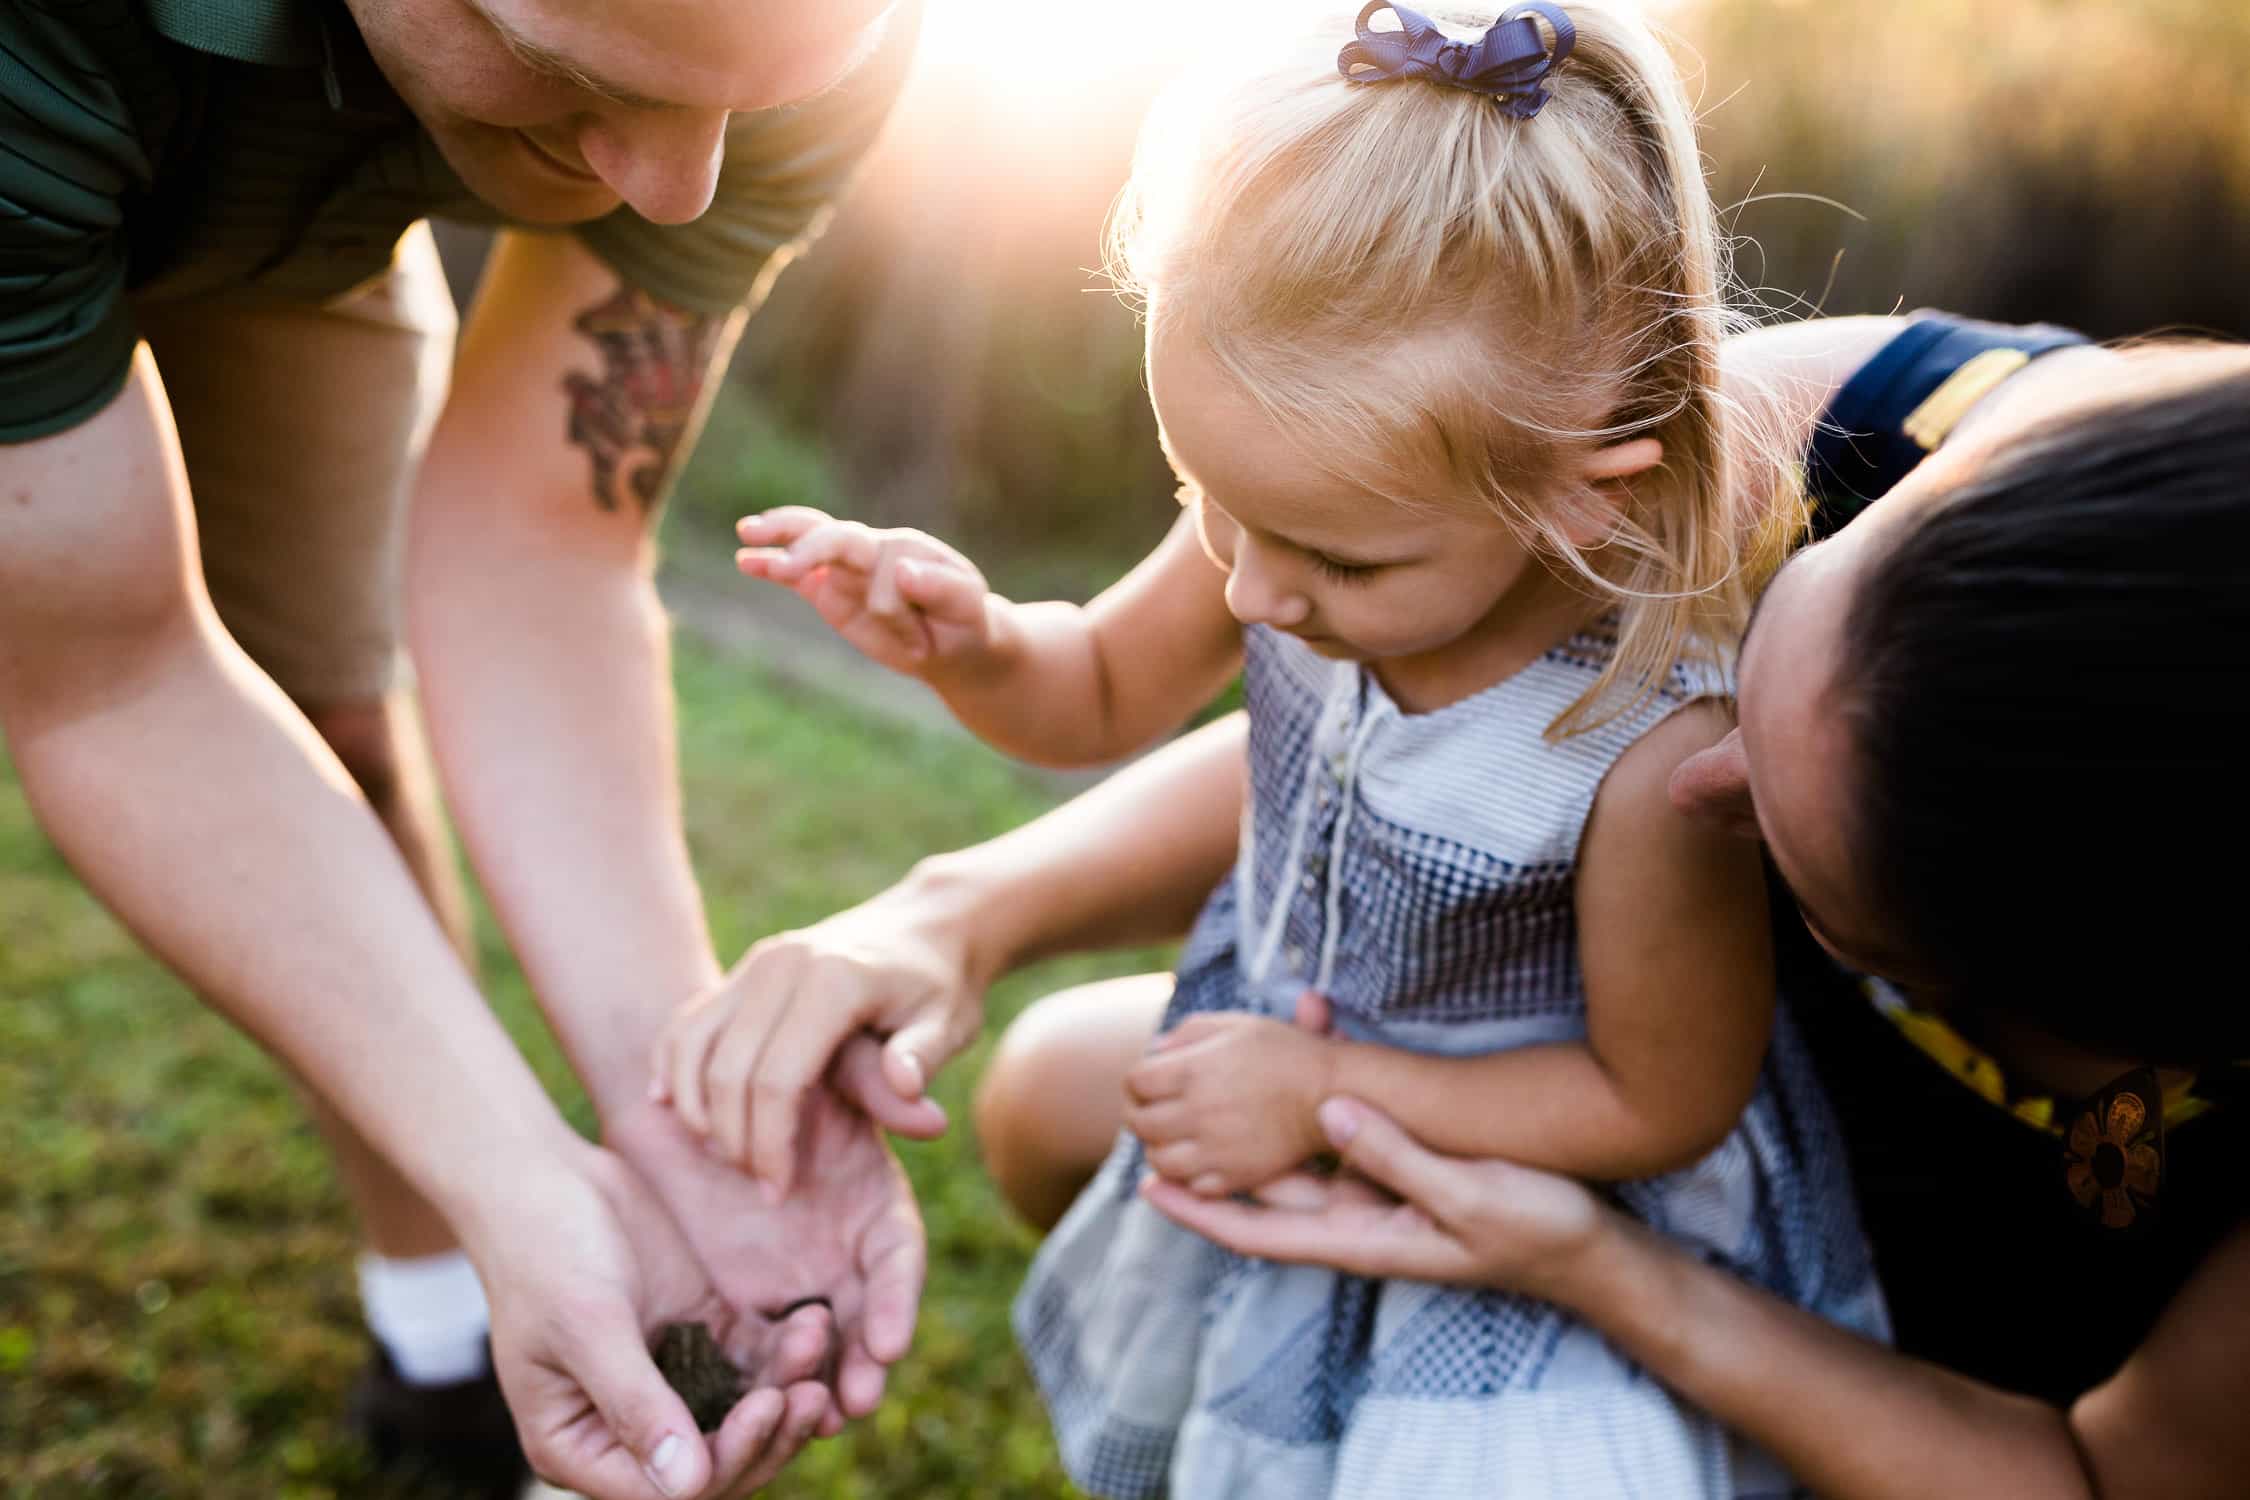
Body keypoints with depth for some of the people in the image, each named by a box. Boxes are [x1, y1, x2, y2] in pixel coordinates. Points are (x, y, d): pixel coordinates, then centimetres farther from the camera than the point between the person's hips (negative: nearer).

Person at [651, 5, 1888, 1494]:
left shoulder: (1660, 749, -37)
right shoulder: (1313, 510, -22)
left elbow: (1664, 1103, -20)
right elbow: (1103, 694, -2)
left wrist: (1330, 1095, -21)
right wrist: (967, 638, -23)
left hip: (1523, 1174, -5)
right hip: (1278, 1048, 6)